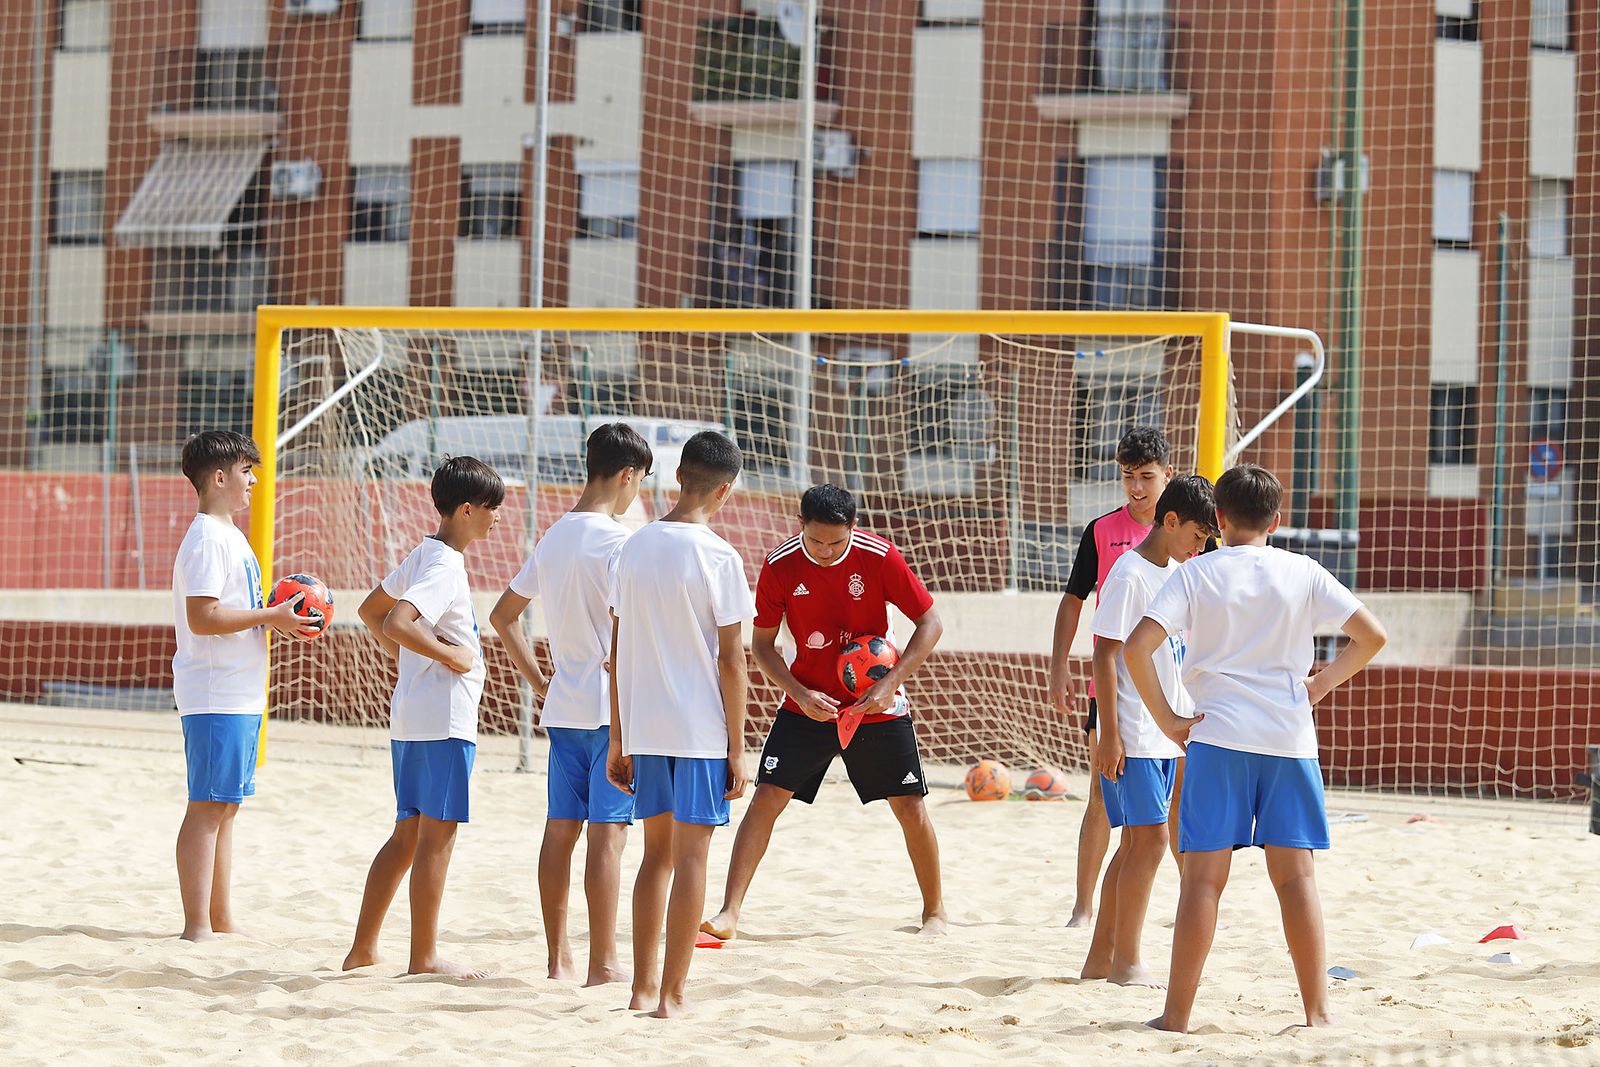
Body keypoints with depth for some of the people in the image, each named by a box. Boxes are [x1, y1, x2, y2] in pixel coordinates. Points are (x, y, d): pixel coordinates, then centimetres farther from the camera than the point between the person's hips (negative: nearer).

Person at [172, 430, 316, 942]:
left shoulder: (227, 535, 19)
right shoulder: (208, 539, -14)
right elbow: (202, 617, -22)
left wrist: (274, 619, 9)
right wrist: (270, 616, -17)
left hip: (240, 693, 10)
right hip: (216, 694, -10)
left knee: (226, 805, 13)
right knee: (208, 805, -9)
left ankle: (221, 919, 18)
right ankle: (197, 927, -8)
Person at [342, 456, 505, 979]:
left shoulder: (425, 554, 13)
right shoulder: (446, 566, -16)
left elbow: (371, 610, 23)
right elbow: (395, 623, -29)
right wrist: (451, 655, -18)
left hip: (409, 718, 10)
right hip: (444, 719, -10)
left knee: (408, 833, 14)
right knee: (438, 834, -3)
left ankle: (363, 950, 16)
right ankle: (425, 957, 1)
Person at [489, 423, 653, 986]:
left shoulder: (553, 536, 11)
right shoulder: (615, 539, -13)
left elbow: (503, 615, 19)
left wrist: (538, 680, 20)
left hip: (563, 706, 8)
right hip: (611, 707, -8)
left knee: (561, 829, 10)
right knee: (607, 832, -6)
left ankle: (558, 957, 14)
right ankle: (603, 963, -6)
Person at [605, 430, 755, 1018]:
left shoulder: (634, 547, 5)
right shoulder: (718, 557, -10)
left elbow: (618, 653, 9)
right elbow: (731, 661, -10)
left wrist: (618, 739, 15)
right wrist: (737, 749, -4)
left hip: (644, 727, 5)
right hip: (701, 728, -5)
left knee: (657, 853, 15)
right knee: (690, 855, 0)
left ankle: (643, 987, 16)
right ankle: (672, 993, 0)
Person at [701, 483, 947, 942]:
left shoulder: (878, 557, -15)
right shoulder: (780, 567, -13)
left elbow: (930, 622, -7)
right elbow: (762, 643, -2)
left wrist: (890, 683, -17)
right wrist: (800, 694, -17)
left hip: (876, 705, 0)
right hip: (808, 702, 0)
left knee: (910, 806, 2)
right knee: (766, 799, -10)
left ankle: (934, 911, 21)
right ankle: (729, 914, -10)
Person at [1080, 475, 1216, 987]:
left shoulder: (1178, 573, 12)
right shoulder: (1128, 575, -13)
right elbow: (1105, 654, -15)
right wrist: (1110, 734, -18)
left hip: (1166, 731, 9)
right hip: (1132, 733, -9)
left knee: (1136, 842, 10)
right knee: (1150, 838, -9)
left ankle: (1100, 957, 15)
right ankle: (1126, 963, -3)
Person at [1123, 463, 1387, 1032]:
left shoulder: (1196, 574, 0)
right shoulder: (1302, 573, 5)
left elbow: (1136, 647, -11)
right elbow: (1372, 635, 4)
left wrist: (1167, 719, -3)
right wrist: (1319, 685, 12)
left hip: (1217, 735, -1)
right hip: (1290, 738, 1)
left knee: (1204, 875, -1)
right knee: (1295, 875, 7)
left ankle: (1177, 1014, -1)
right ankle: (1317, 1010, 6)